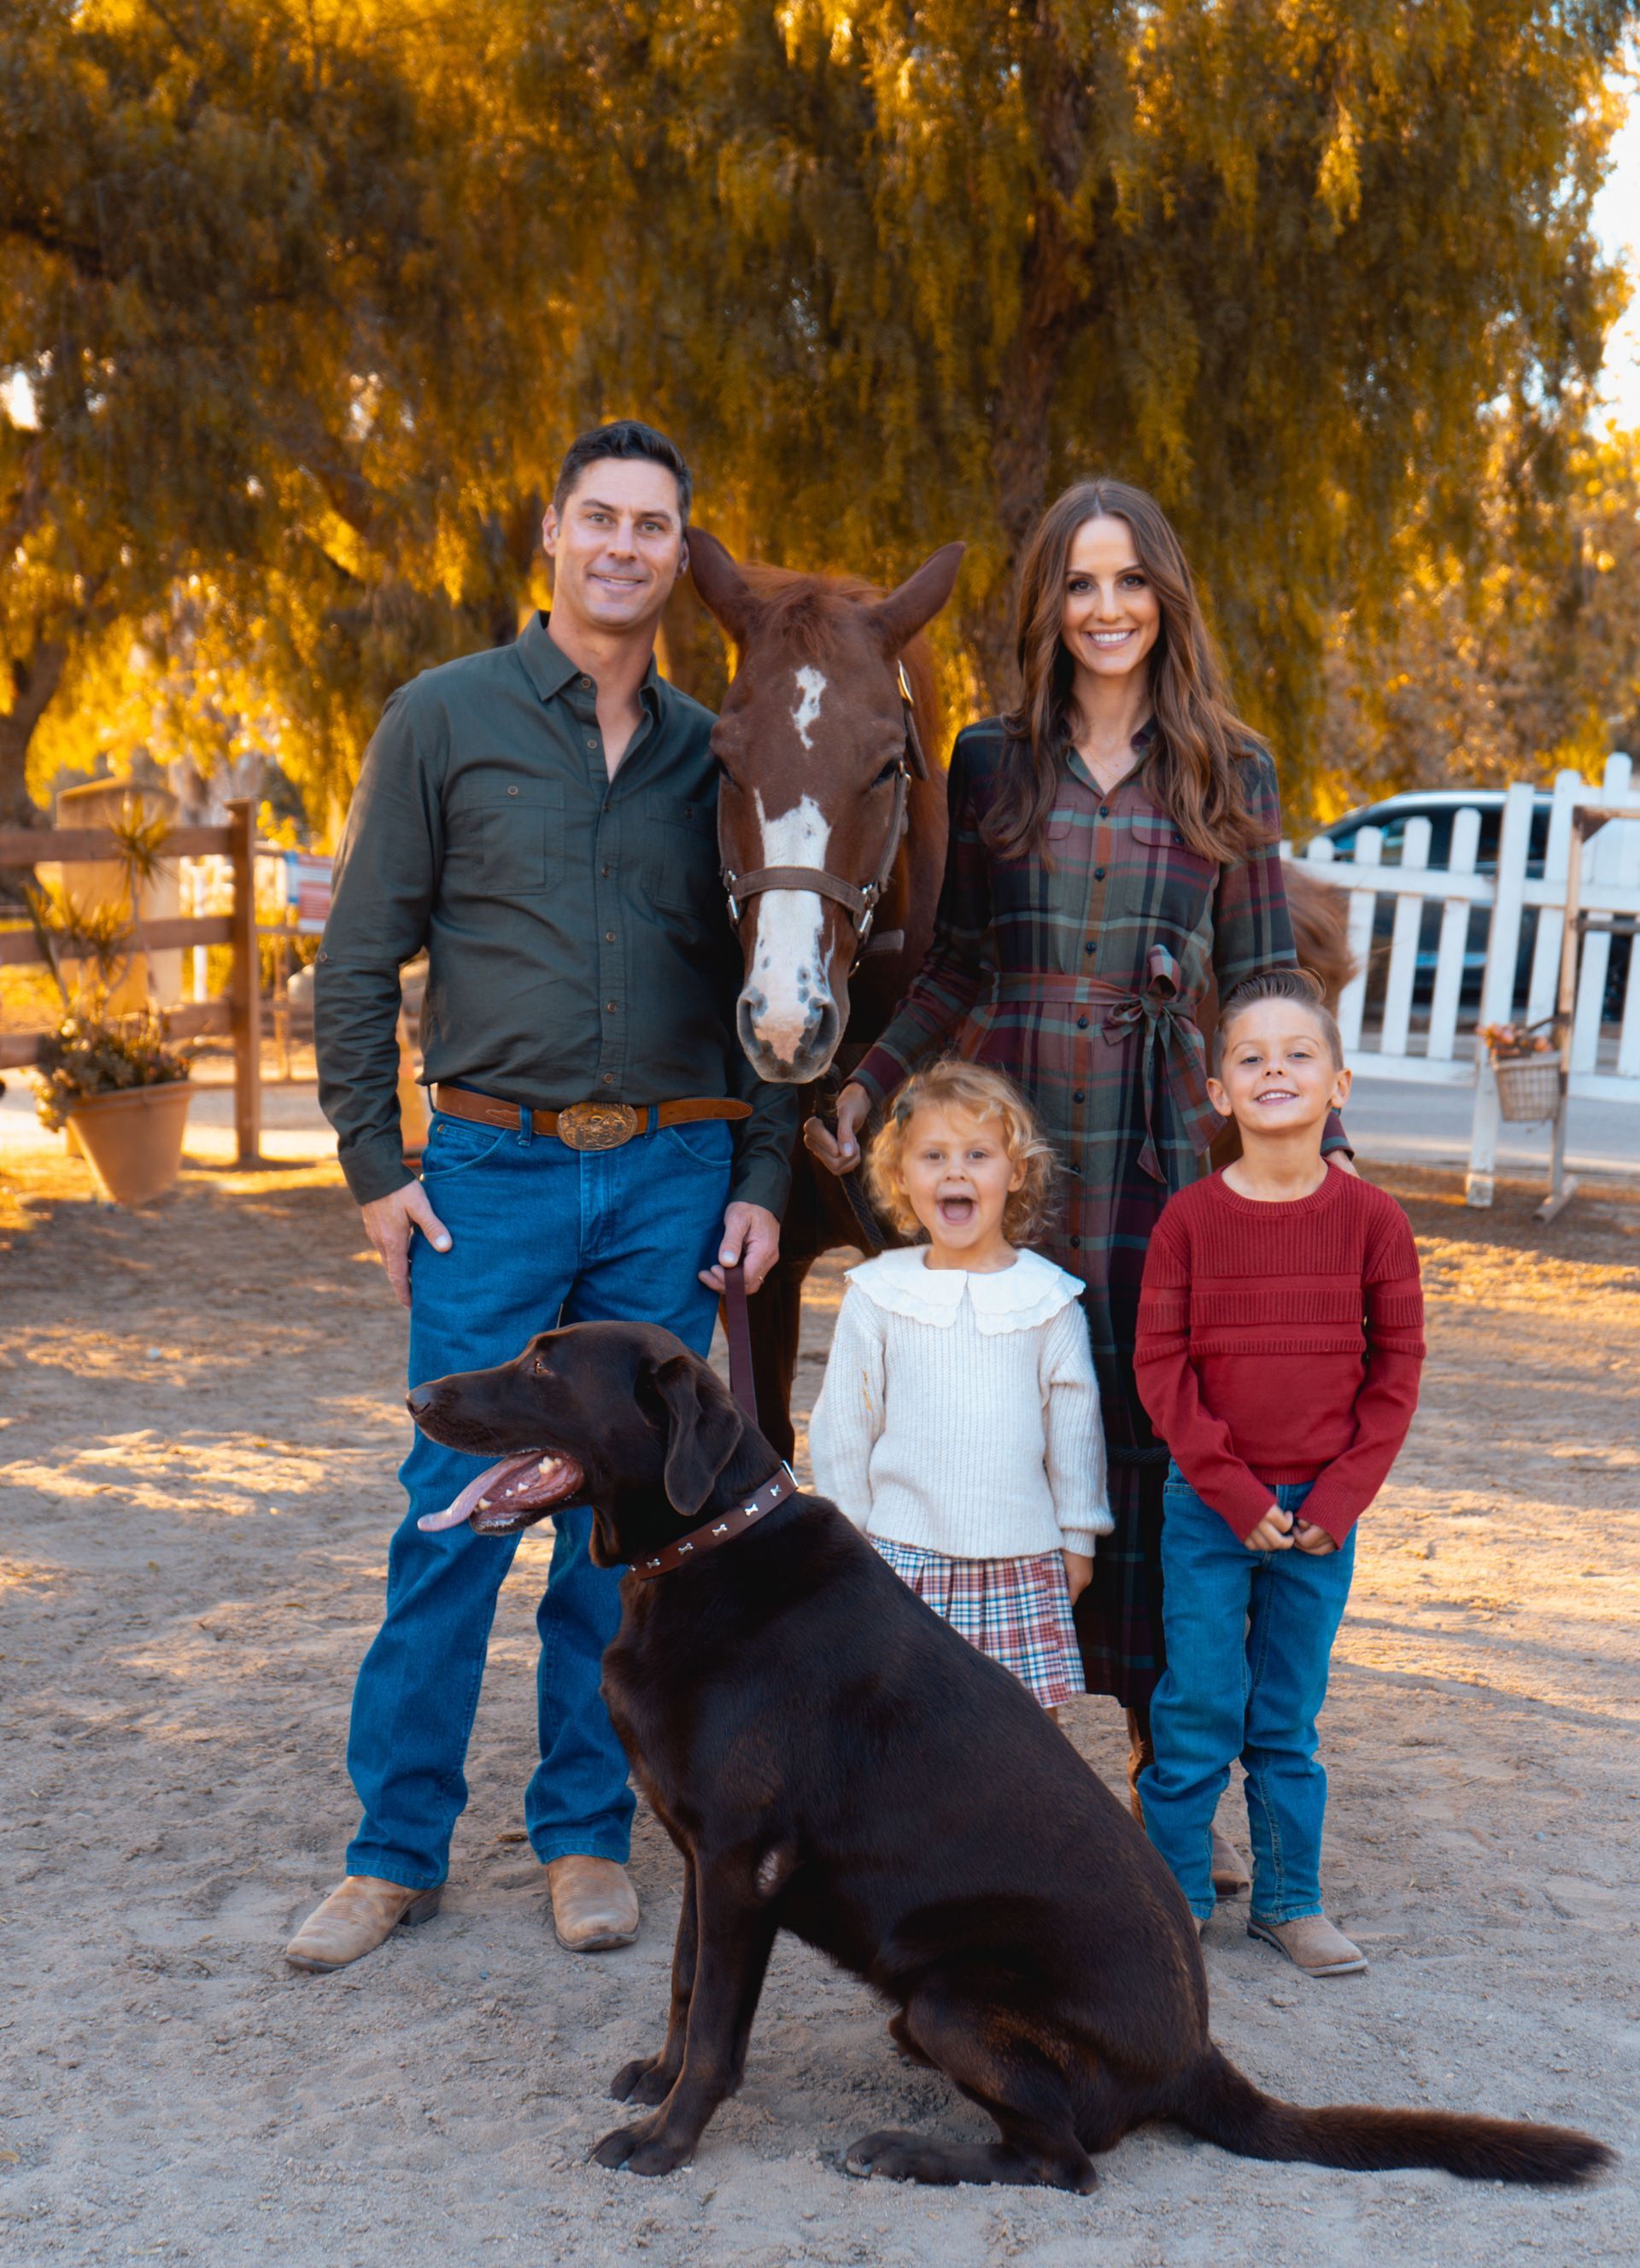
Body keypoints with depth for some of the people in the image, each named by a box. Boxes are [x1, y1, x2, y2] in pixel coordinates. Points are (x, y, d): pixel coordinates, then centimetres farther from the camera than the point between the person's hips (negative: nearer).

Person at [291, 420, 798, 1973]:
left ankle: (587, 1832, 20)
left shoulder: (707, 752, 10)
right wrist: (375, 1168, -4)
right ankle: (397, 1849, 11)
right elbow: (359, 958, 1)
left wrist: (759, 1179, 4)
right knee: (454, 1515, -1)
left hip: (671, 1175, 3)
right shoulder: (445, 719, 1)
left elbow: (756, 980, 13)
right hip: (492, 1165, -2)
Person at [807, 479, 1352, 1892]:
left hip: (1163, 1146, -1)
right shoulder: (993, 762, 7)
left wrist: (1323, 1142, -2)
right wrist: (867, 1088, 1)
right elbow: (956, 970, 11)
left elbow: (1268, 985, 6)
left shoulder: (1231, 772, 5)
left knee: (1162, 1438, 2)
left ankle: (1168, 1770, 15)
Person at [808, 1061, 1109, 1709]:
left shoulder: (1047, 1298, 3)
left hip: (1020, 1559, 1)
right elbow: (843, 1425, 7)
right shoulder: (877, 1295, 1)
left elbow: (1075, 1424, 9)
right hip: (905, 1553, -1)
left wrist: (1078, 1536, 11)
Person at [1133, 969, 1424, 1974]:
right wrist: (1235, 1492, -10)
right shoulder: (1191, 1217, -6)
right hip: (1207, 1510, -1)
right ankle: (1175, 1897, 18)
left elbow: (1398, 1365, 1)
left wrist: (1341, 1496, -6)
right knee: (1200, 1711, 4)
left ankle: (1291, 1899, 25)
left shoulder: (1372, 1218, -3)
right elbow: (1159, 1363, -5)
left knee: (1290, 1719, 11)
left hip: (1323, 1513, 1)